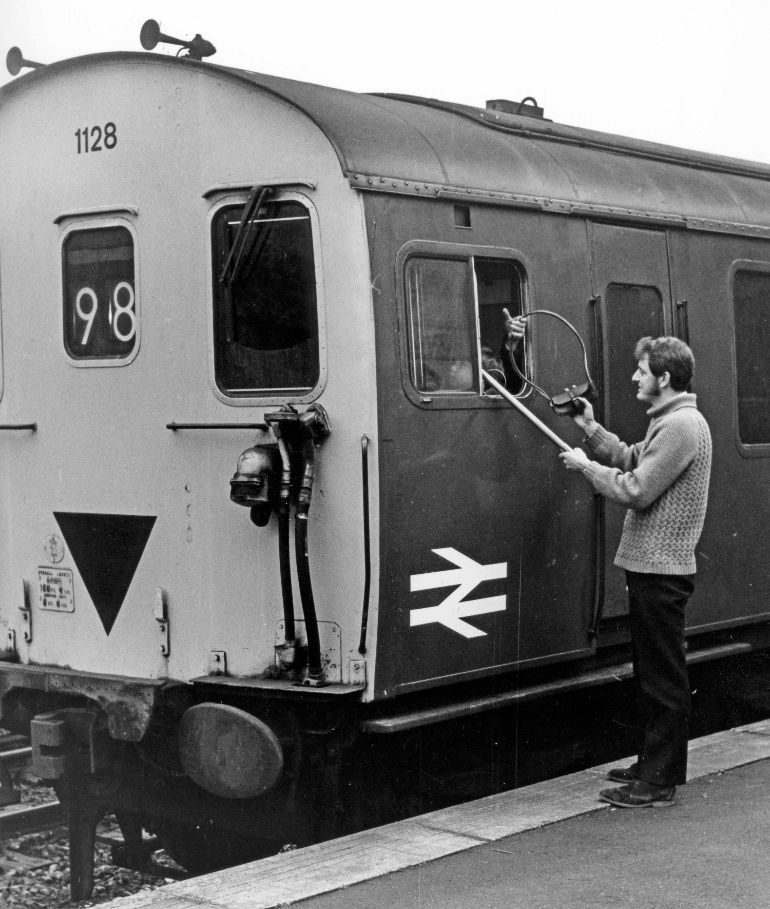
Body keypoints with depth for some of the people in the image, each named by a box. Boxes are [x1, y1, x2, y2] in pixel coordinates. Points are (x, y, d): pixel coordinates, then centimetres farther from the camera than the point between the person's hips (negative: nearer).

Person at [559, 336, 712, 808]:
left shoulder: (681, 426, -18)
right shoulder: (670, 422, 16)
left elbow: (636, 490, -21)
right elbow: (631, 460, 18)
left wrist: (587, 467, -10)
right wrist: (591, 428, 11)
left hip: (661, 571, -11)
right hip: (652, 565, 11)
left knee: (663, 678, -4)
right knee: (654, 673, 17)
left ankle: (659, 781, 1)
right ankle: (654, 765, 27)